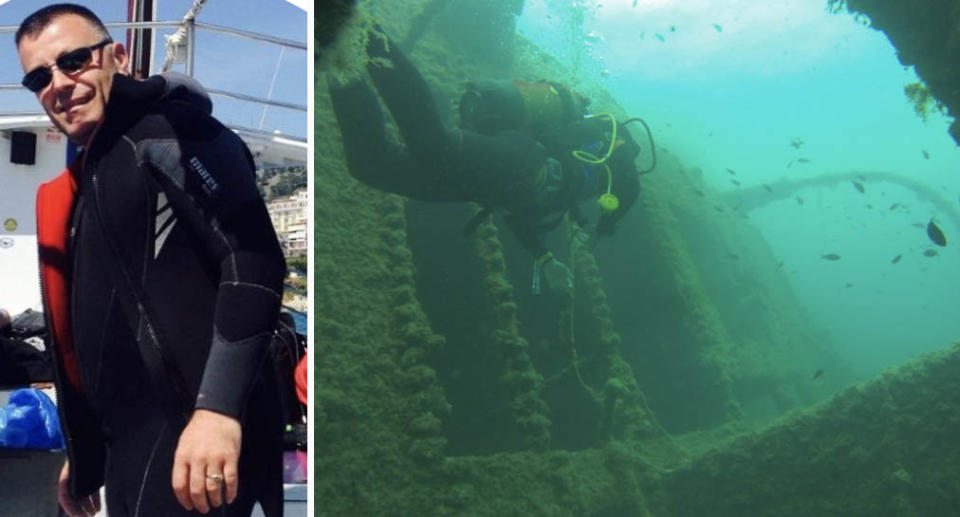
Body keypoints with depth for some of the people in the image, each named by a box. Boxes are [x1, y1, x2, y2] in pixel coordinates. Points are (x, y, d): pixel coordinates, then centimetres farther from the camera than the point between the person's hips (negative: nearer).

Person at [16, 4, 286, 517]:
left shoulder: (166, 132, -7)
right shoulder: (80, 184, 19)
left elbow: (254, 261, -20)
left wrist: (217, 408, -28)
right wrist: (84, 455, 26)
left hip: (193, 438, -9)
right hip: (128, 449, 9)